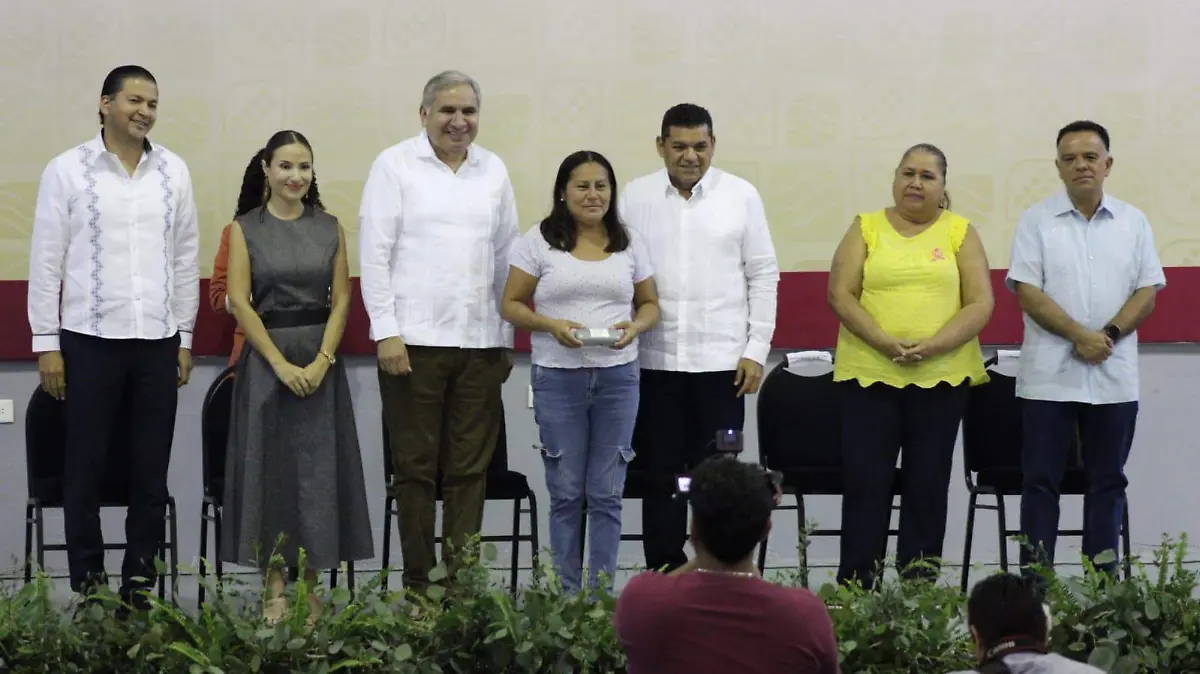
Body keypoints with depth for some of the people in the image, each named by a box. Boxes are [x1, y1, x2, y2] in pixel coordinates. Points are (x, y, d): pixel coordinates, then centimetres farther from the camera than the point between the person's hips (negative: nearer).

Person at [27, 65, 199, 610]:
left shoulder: (173, 171, 7)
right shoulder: (68, 170, -1)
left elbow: (185, 259, 11)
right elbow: (46, 260, -1)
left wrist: (184, 337, 9)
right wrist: (46, 342, -4)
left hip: (157, 341, 3)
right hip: (90, 340, -3)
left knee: (151, 469, 5)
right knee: (85, 468, 2)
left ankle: (139, 584, 13)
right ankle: (88, 586, 10)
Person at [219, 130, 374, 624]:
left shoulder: (330, 228, 7)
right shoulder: (245, 229, 1)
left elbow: (341, 300, 4)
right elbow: (239, 301, -5)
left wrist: (321, 361, -10)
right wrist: (281, 363, -12)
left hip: (321, 360, 2)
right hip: (265, 357, -2)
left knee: (318, 470, 2)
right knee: (268, 467, 0)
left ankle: (310, 590, 9)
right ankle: (274, 590, 6)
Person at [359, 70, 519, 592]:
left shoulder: (494, 171, 13)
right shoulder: (394, 166, 2)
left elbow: (507, 256, 16)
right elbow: (374, 252, -2)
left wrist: (506, 335, 11)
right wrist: (386, 331, -10)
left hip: (480, 342, 3)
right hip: (413, 341, -3)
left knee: (470, 470, 3)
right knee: (416, 468, 1)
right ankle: (417, 587, 6)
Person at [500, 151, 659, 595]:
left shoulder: (629, 244, 9)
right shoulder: (539, 242, 1)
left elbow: (650, 304, 14)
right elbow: (511, 305, 1)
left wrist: (635, 327, -8)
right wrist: (552, 325, -16)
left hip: (617, 376, 2)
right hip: (557, 377, -2)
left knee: (607, 492, 4)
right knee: (566, 491, 4)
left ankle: (603, 590, 10)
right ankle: (566, 593, 12)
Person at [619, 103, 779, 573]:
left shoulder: (741, 196, 3)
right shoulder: (636, 197, 5)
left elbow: (763, 275, 5)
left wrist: (757, 348, -1)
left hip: (722, 359, -1)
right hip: (653, 359, 1)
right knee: (660, 476, 5)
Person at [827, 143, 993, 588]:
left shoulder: (960, 232, 7)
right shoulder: (866, 228, 8)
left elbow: (980, 303, 1)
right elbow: (841, 295, 0)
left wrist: (933, 346, -14)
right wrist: (885, 342, -14)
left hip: (942, 375, 1)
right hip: (869, 373, 0)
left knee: (928, 483, 5)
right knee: (866, 481, -3)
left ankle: (919, 583, 11)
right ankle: (855, 586, 2)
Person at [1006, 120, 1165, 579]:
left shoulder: (1134, 223, 8)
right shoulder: (1037, 222, 1)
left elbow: (1147, 293, 3)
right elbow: (1028, 293, -7)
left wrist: (1108, 335, -13)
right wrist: (1079, 335, -16)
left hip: (1114, 379, 2)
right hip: (1049, 377, -2)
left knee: (1107, 482, 6)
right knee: (1041, 481, -1)